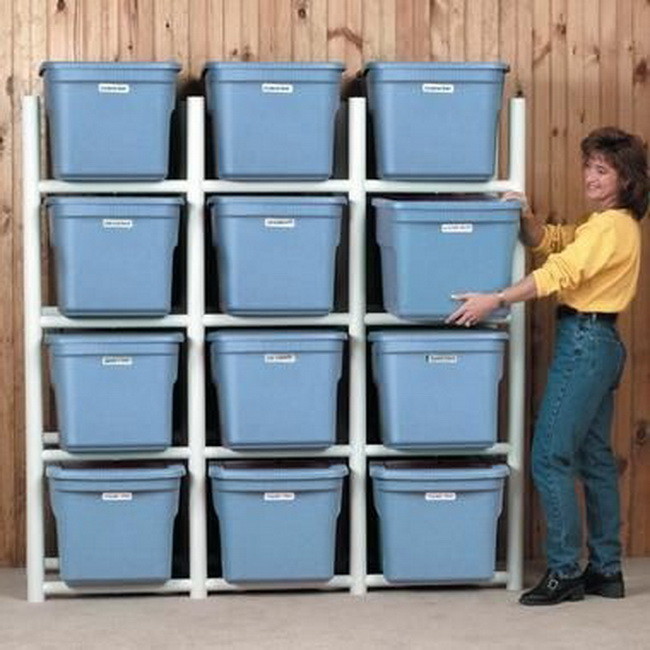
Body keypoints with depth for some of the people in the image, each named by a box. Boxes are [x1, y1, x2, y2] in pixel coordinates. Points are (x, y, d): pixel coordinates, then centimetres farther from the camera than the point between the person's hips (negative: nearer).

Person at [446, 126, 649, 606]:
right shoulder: (602, 224, 17)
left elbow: (560, 272, -22)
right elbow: (547, 242, 13)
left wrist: (495, 301, -25)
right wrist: (526, 217, -8)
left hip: (585, 341, -10)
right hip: (599, 342, 10)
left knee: (550, 458, -8)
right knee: (594, 458, 13)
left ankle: (564, 573, -4)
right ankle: (606, 570, 18)